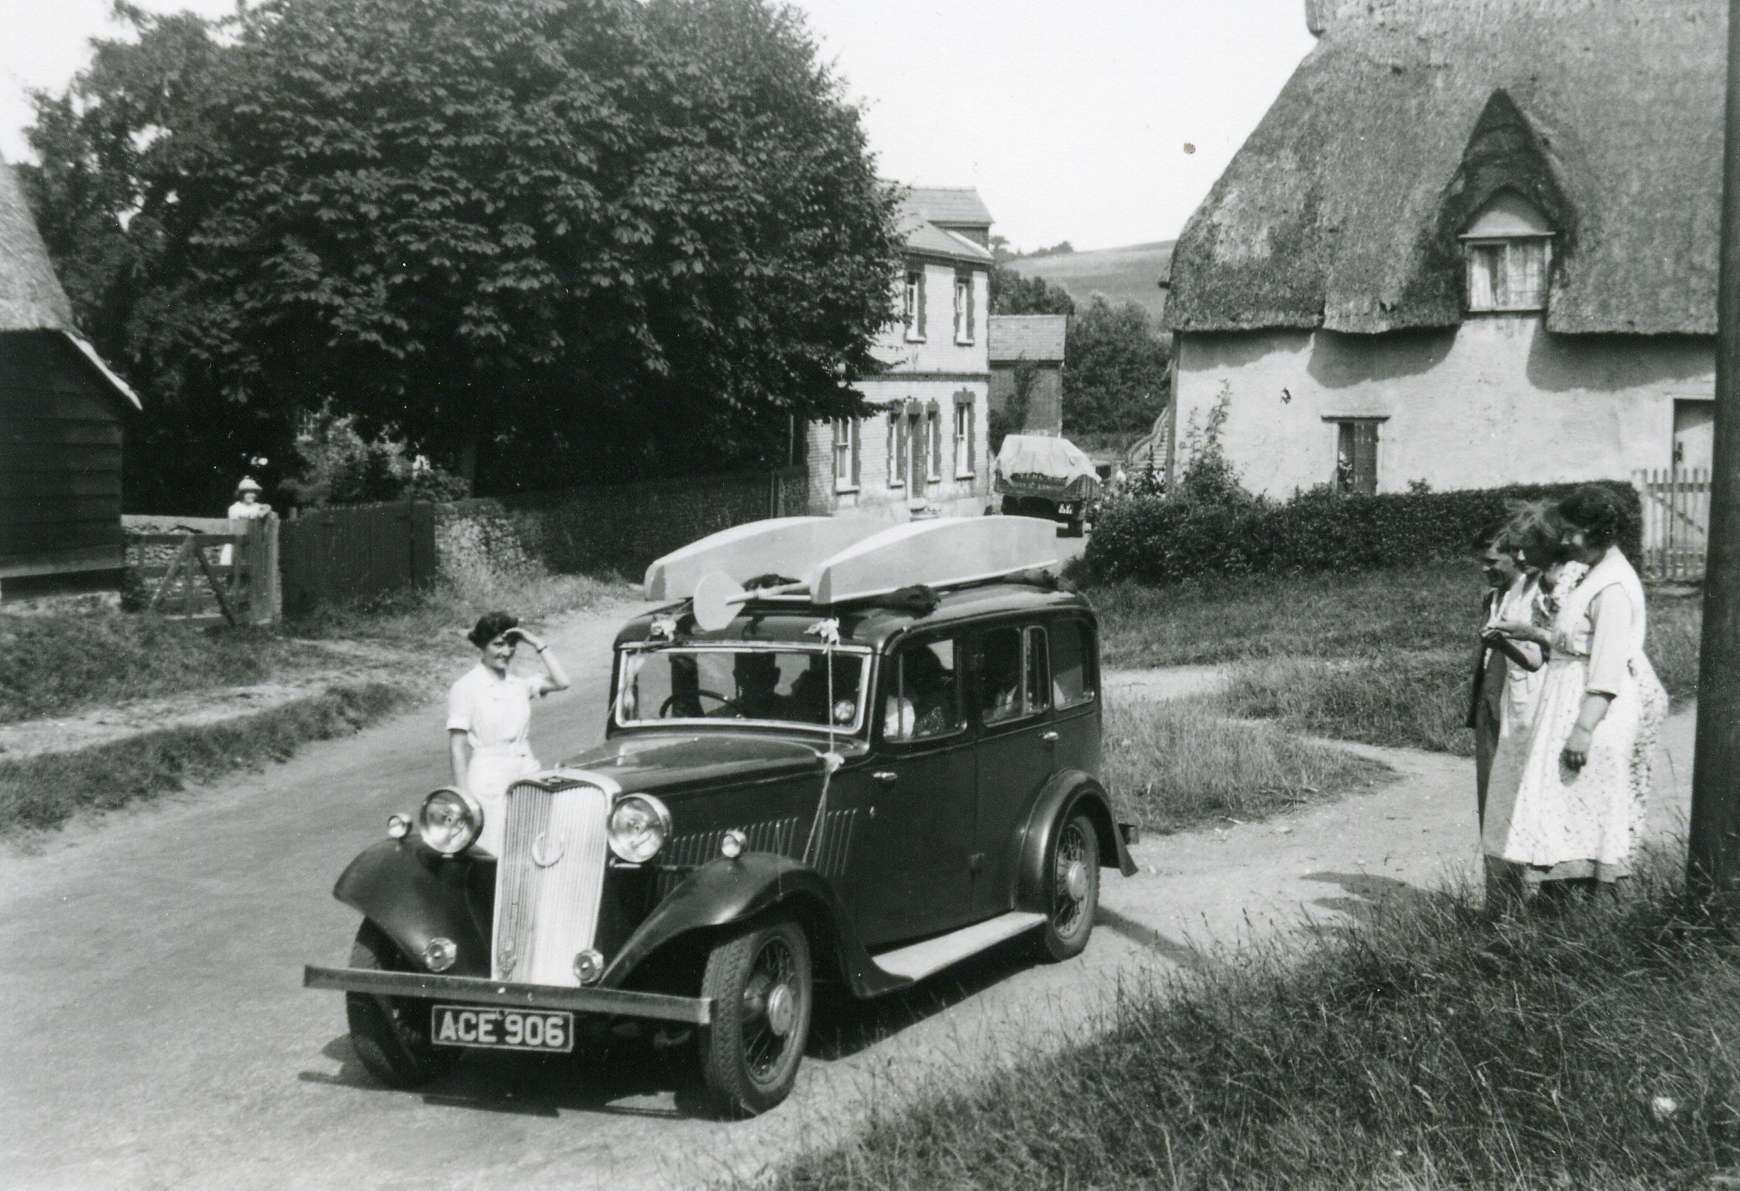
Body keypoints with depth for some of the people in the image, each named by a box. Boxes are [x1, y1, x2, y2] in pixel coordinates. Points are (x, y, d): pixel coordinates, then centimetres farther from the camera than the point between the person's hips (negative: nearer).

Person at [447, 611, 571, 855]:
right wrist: (463, 798, -10)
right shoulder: (465, 688, -2)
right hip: (487, 780, -5)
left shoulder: (519, 685, 13)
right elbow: (457, 747, -5)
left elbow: (561, 682, 0)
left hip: (525, 776, 5)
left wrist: (537, 644, 2)